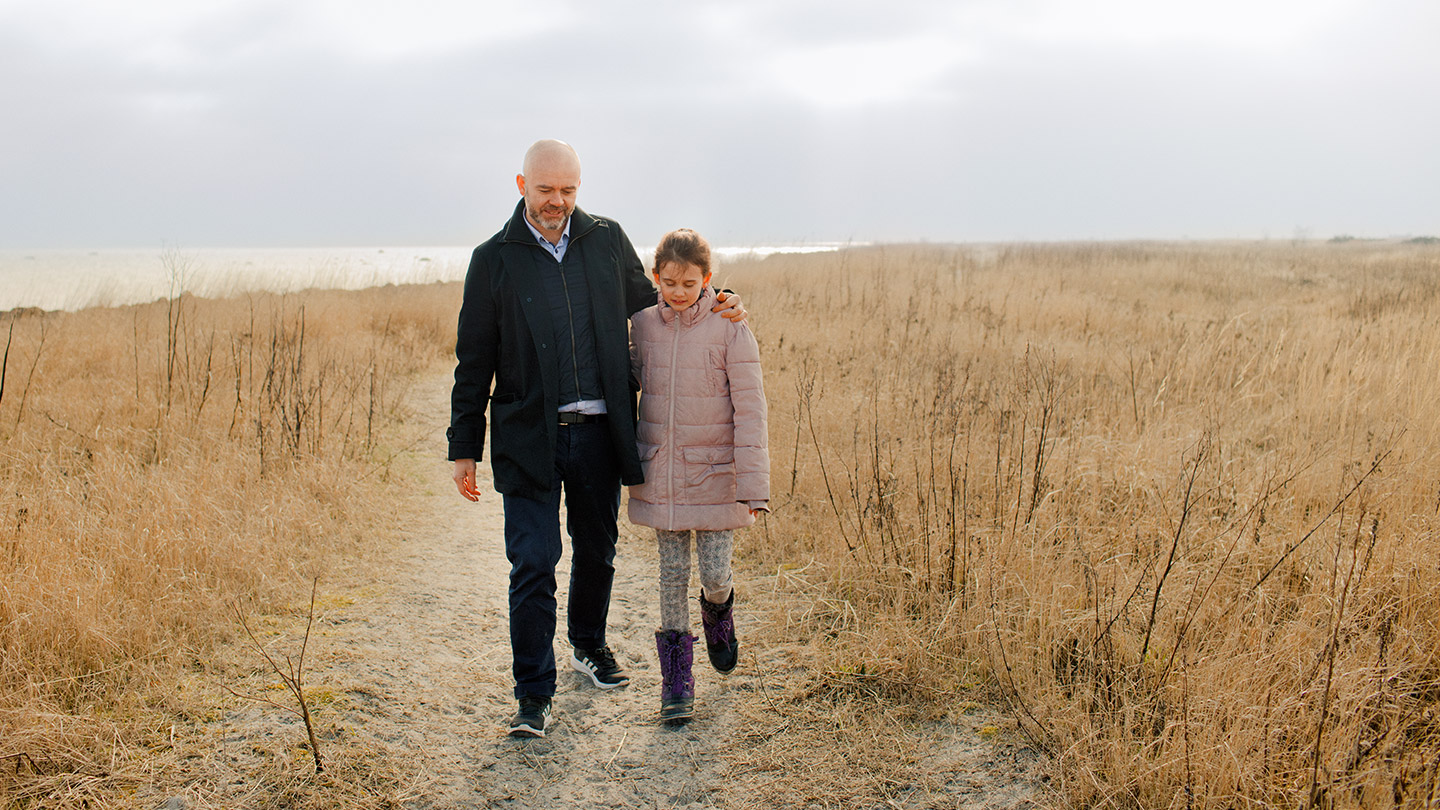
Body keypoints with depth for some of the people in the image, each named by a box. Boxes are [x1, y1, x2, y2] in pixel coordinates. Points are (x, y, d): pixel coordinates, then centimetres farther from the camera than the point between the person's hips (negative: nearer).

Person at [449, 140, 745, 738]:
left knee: (597, 550, 16)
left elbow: (649, 308, 21)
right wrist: (464, 448, 0)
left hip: (599, 432, 3)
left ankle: (589, 646, 41)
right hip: (529, 437, -3)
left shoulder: (607, 240, 6)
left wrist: (712, 308, 4)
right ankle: (533, 695, 7)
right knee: (533, 565, -5)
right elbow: (474, 364, 2)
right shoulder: (494, 259, 0)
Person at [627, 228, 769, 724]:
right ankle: (676, 682, 16)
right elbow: (627, 385, 15)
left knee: (715, 575, -1)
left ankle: (718, 615, 36)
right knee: (672, 574, 6)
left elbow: (749, 410, -10)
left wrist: (753, 486, -14)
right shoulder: (642, 325, 2)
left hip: (714, 475, -3)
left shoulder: (729, 330, -9)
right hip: (660, 475, 3)